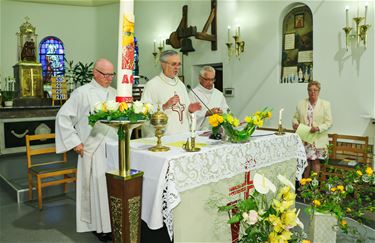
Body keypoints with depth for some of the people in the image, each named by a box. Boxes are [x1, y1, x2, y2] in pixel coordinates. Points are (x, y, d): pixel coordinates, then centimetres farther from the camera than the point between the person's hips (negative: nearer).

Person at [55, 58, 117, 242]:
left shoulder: (113, 93, 12)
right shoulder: (83, 93, -6)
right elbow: (63, 117, -5)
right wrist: (74, 142, -7)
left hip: (114, 146, 5)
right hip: (93, 149, -5)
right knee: (98, 185, 0)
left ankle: (113, 221, 23)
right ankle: (99, 225, 16)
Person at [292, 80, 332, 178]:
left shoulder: (325, 104, -1)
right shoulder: (301, 103, 6)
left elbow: (328, 122, -4)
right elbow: (296, 117, 12)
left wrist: (318, 128, -21)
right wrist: (295, 123, -11)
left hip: (318, 139, -2)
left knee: (315, 161, 2)